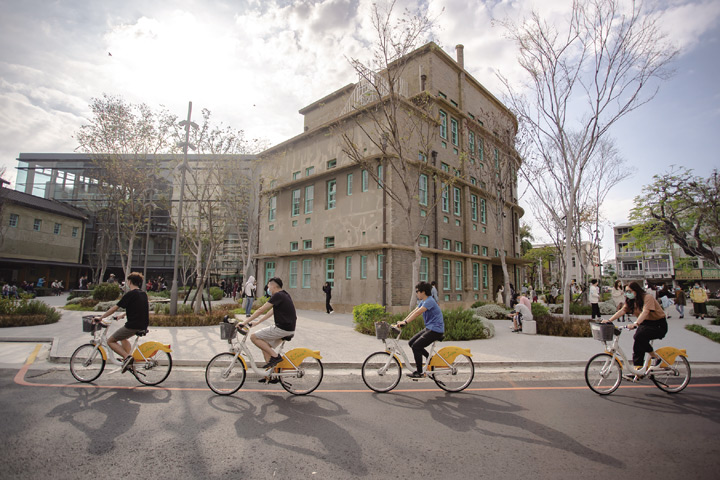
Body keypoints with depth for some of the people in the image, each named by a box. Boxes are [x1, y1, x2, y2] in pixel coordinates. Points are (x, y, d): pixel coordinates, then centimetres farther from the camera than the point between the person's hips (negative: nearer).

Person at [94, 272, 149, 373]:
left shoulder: (130, 294, -11)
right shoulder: (143, 294, 13)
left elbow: (115, 308, -9)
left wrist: (101, 317, 2)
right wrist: (123, 314, 36)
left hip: (133, 326, -8)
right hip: (143, 326, 8)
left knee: (110, 341, 9)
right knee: (122, 338, 32)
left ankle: (127, 357, -9)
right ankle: (129, 358, 20)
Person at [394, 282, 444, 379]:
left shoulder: (429, 301, -19)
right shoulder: (423, 301, 13)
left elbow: (418, 313, -29)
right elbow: (414, 311, 8)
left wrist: (405, 322, -34)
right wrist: (402, 321, -1)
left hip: (435, 330, -10)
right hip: (429, 328, 10)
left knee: (416, 346, -14)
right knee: (411, 342, 7)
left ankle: (419, 372, -4)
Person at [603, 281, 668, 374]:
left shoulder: (648, 297, -18)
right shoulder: (631, 301, 4)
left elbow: (645, 312, -33)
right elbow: (622, 311, -7)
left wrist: (635, 324, -48)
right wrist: (609, 320, -21)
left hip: (659, 325, -7)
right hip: (646, 323, 7)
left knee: (639, 336, -30)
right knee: (637, 345, -8)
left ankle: (655, 356, -7)